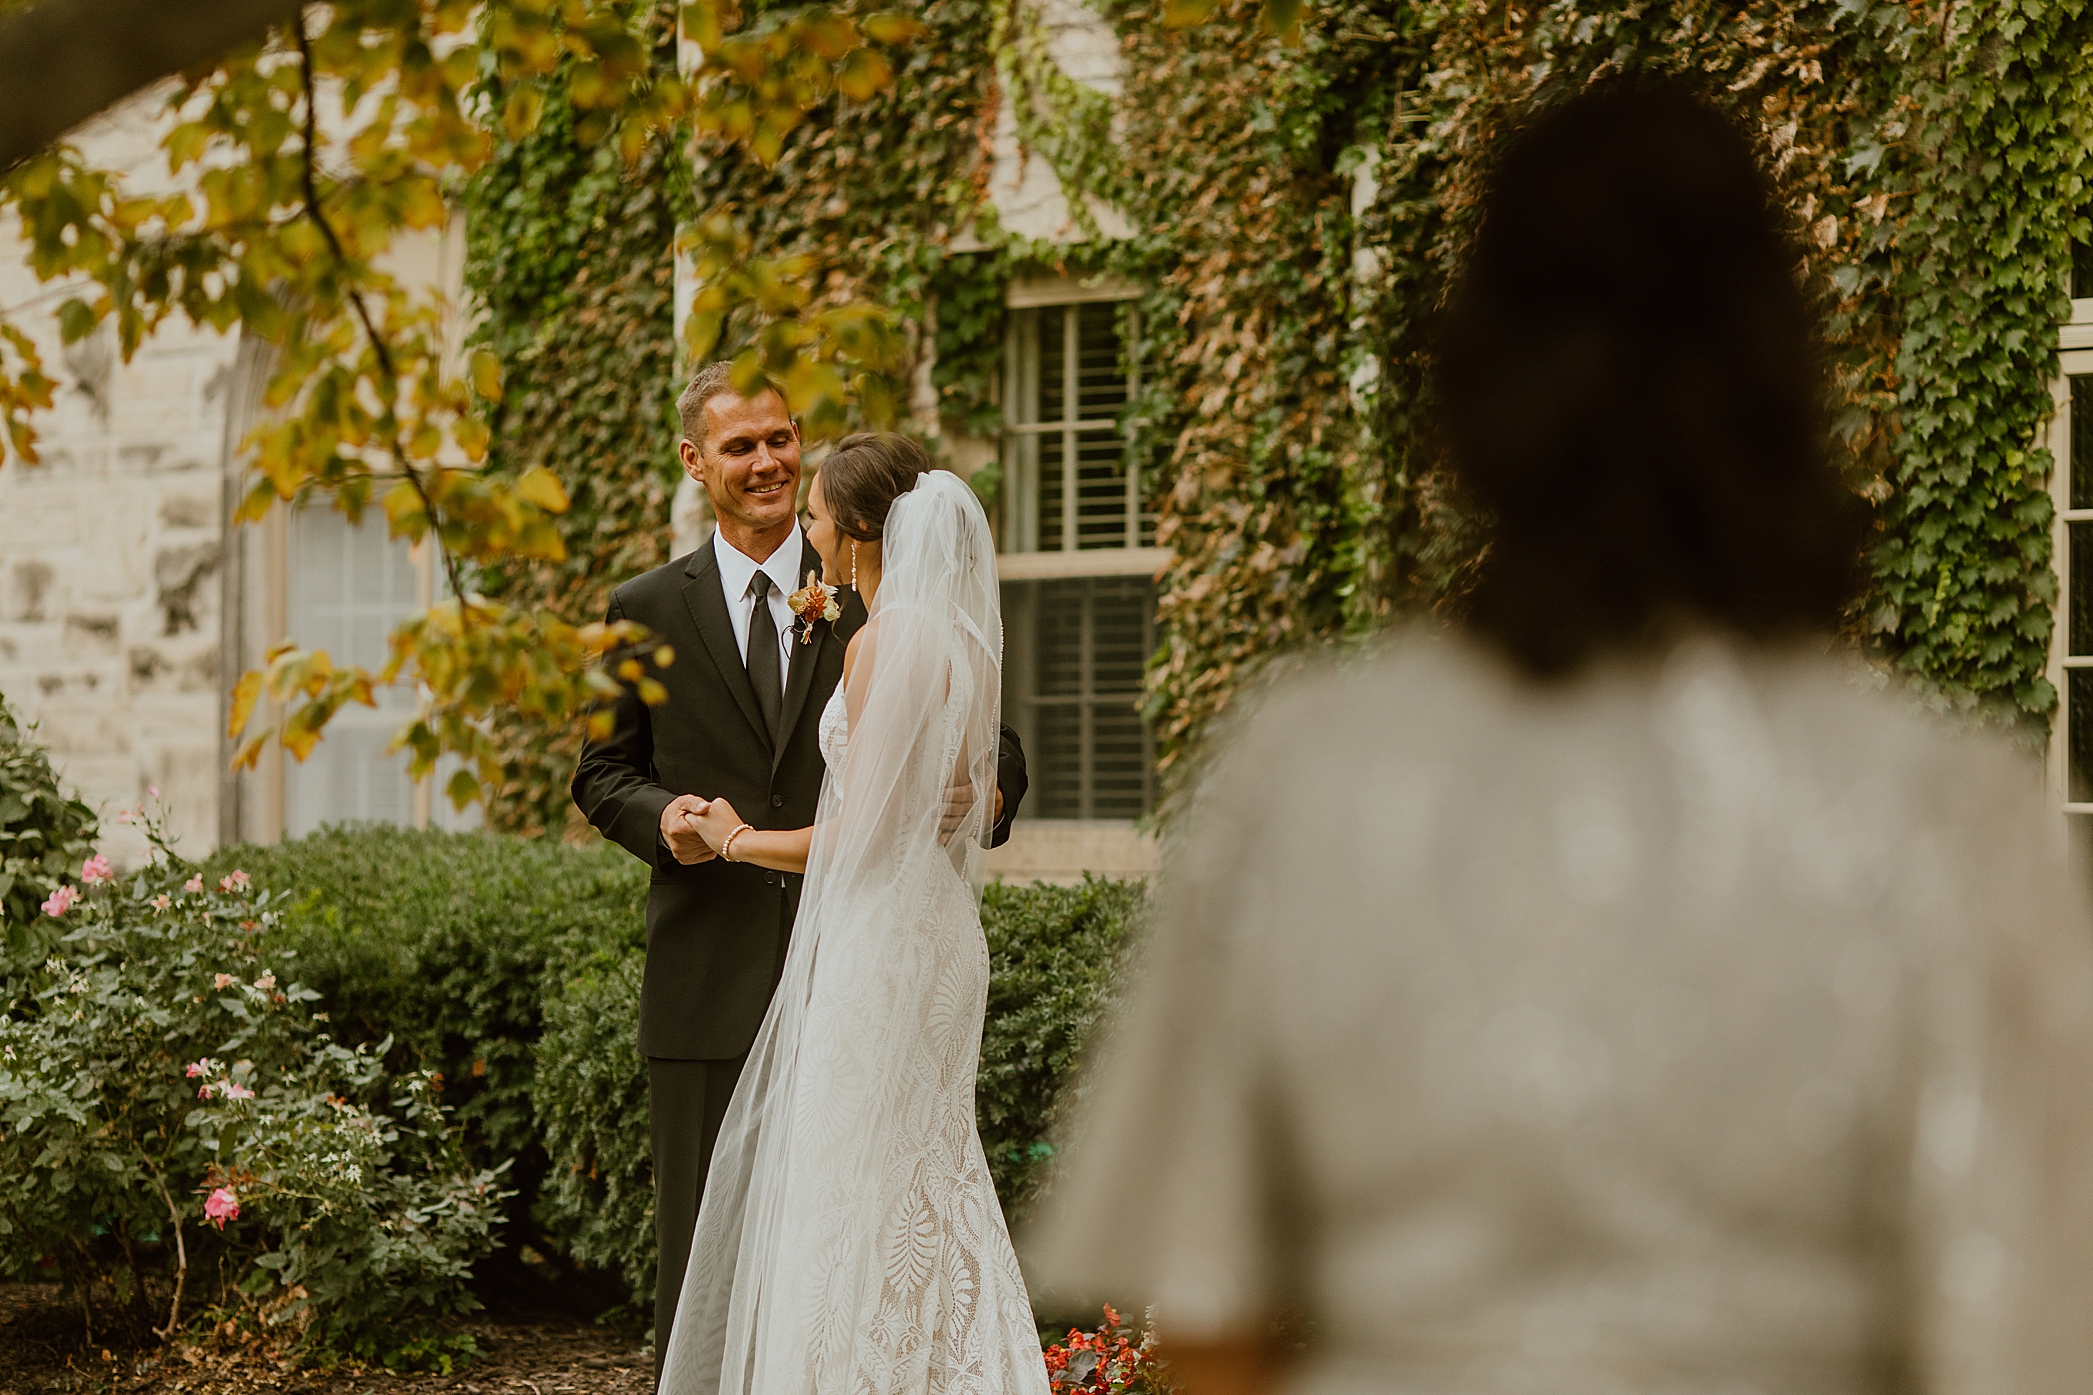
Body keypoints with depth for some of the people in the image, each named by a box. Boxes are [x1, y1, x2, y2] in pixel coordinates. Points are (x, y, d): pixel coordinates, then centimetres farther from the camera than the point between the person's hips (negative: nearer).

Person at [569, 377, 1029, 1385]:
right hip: (708, 986, 0)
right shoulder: (645, 612, 8)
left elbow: (990, 747, 7)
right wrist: (661, 814, -9)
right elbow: (603, 773, 13)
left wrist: (981, 791, -16)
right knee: (700, 1251, 3)